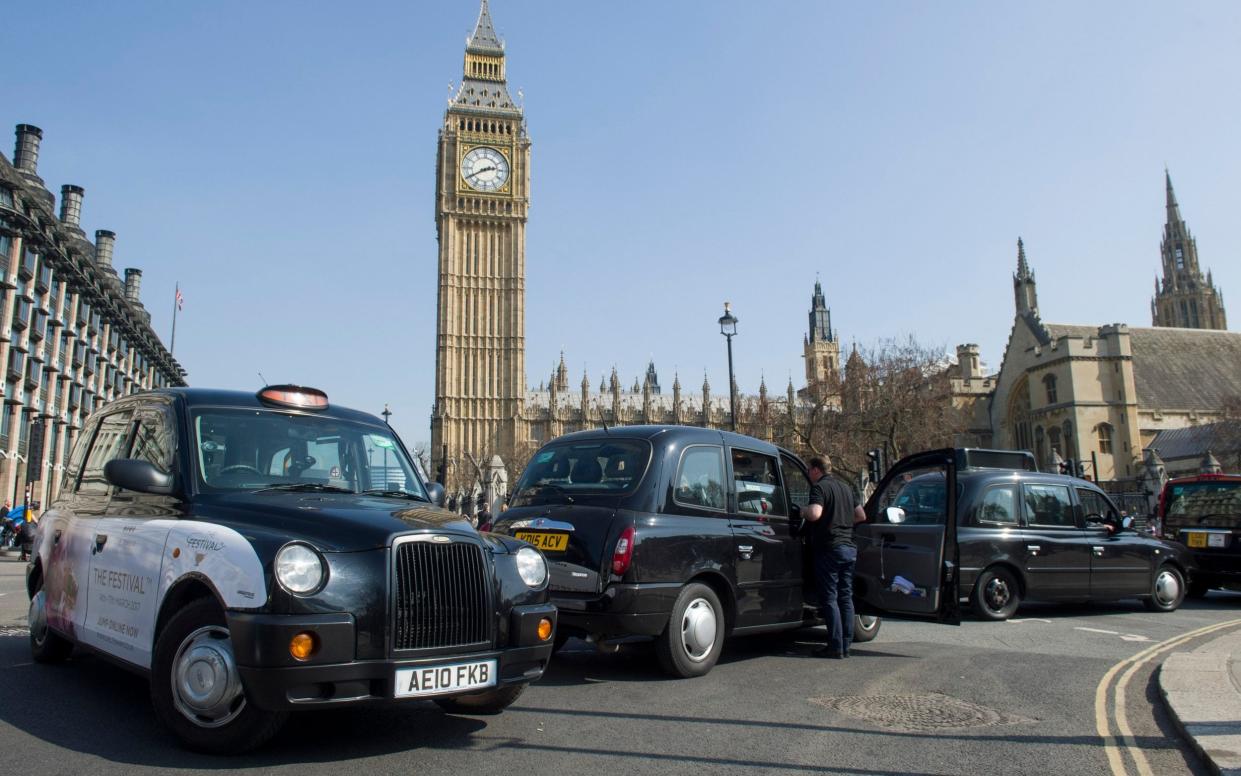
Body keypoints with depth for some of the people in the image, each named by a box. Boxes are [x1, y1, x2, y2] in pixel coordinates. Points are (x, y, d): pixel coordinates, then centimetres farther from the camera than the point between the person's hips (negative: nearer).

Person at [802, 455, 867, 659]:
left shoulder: (819, 487, -8)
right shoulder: (845, 488, 17)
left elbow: (815, 514, -24)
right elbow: (861, 516, 21)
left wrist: (803, 511, -4)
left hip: (830, 549, -8)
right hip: (850, 548, 8)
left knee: (829, 598, -2)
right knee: (846, 597, 11)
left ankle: (835, 647, -2)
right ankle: (846, 645, 14)